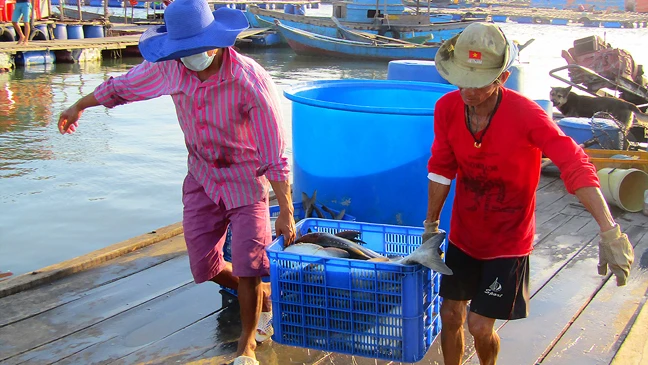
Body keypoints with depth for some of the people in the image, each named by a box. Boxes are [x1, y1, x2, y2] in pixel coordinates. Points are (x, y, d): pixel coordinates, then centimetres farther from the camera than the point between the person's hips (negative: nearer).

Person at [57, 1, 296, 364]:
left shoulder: (252, 82, -28)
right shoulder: (170, 68, -13)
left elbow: (275, 155, -23)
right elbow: (124, 86, 8)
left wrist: (286, 212, -20)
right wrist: (79, 106, 23)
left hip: (246, 176, -5)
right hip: (201, 174, 5)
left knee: (248, 263, -13)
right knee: (205, 266, 5)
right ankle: (264, 297, 33)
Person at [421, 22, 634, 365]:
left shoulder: (526, 115, -25)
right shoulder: (447, 108, -12)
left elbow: (575, 166, -33)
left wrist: (610, 232, -43)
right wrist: (431, 225, 10)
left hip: (507, 242, -4)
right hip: (462, 235, 4)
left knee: (479, 325, -2)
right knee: (450, 316, 10)